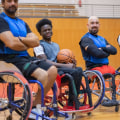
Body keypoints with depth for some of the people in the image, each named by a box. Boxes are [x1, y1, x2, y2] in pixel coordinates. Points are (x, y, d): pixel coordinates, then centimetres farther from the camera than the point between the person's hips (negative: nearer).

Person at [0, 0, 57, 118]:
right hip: (11, 59, -8)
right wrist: (27, 45, 1)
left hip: (25, 57, 8)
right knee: (43, 75, -26)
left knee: (52, 70, -10)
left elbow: (36, 41, 7)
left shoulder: (22, 23, 20)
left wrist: (20, 39, -10)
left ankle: (35, 106, -7)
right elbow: (12, 43, -18)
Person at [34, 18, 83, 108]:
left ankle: (72, 101, -19)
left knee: (79, 70, -21)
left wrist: (69, 63, 1)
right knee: (75, 71, -28)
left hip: (59, 70, 7)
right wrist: (66, 66, -19)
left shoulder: (56, 45, 26)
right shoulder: (39, 45, 0)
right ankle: (72, 102, -20)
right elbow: (45, 62, -13)